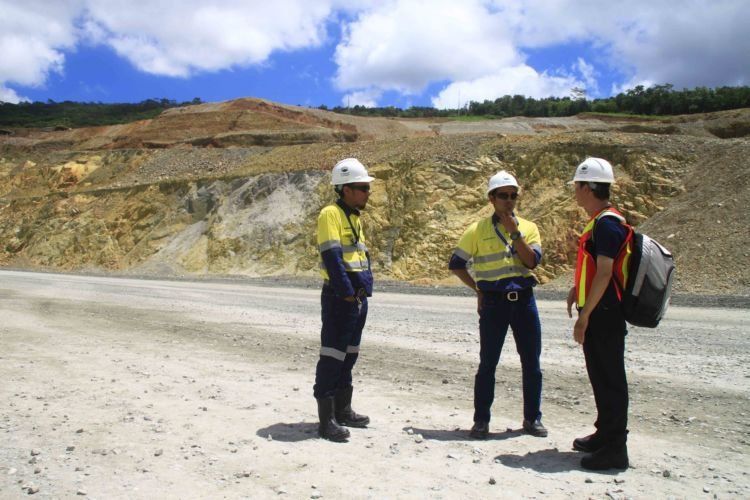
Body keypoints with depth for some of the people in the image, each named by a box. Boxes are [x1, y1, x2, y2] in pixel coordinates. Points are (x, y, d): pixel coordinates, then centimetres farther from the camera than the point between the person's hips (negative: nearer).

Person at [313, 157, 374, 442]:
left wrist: (365, 288, 9)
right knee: (332, 356, -5)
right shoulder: (331, 214, -12)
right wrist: (347, 293, -20)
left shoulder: (355, 217, 17)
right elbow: (332, 257, -20)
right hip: (339, 296, -9)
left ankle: (343, 410, 26)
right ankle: (327, 419, 1)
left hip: (357, 297, 10)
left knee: (349, 355, 15)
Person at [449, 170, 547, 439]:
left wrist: (515, 231, -11)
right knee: (487, 363, 3)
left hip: (524, 299, 3)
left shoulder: (528, 228, 7)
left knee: (531, 362, 8)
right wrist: (478, 288, 0)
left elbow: (532, 261, -8)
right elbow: (455, 264, 3)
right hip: (494, 302, -2)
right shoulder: (478, 230, 0)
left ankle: (532, 418, 23)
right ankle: (481, 419, 16)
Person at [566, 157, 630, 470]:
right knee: (602, 377, 18)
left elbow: (604, 274, -23)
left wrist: (585, 316, -22)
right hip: (599, 314, 10)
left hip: (603, 315, -10)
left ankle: (614, 449, 6)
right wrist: (576, 289, 20)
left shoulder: (606, 223, -18)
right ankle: (605, 436, 32)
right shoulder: (599, 221, 14)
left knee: (609, 379, -3)